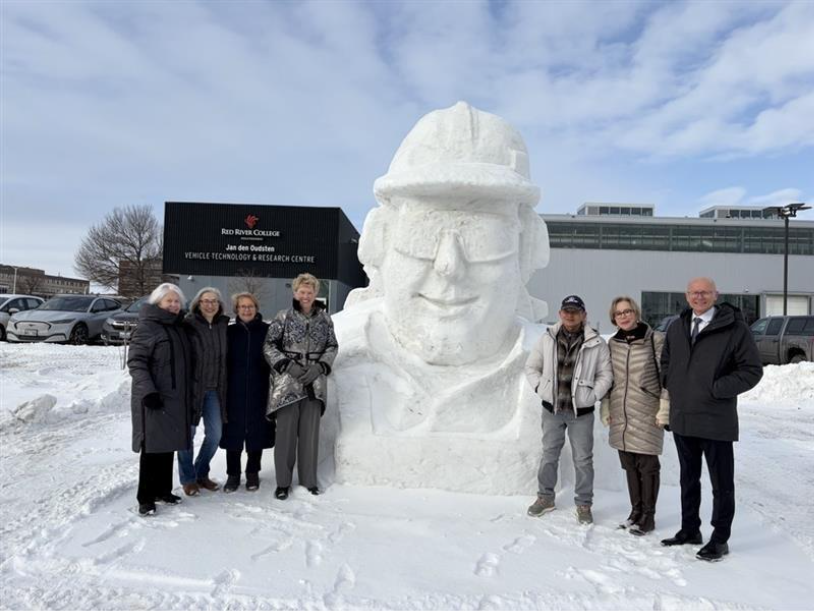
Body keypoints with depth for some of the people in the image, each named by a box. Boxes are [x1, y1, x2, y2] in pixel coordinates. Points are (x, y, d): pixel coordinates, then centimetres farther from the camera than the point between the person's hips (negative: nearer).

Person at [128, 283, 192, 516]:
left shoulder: (178, 327, 14)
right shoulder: (147, 326, -9)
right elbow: (135, 361, -15)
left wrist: (188, 394, 18)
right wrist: (148, 390, -24)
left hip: (176, 398, 7)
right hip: (153, 398, -7)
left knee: (168, 445, 12)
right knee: (152, 447, -3)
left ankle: (163, 490, 23)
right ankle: (146, 498, 5)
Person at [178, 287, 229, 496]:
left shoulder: (223, 325, 5)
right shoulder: (189, 324, -10)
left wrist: (222, 385, 11)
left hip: (214, 389, 5)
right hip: (192, 387, -5)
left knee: (215, 434, 9)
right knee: (188, 433, 5)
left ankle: (201, 473, 29)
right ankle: (188, 478, 22)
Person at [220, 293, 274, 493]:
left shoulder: (267, 331, 1)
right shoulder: (229, 332, 5)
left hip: (259, 391, -1)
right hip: (234, 391, 1)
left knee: (257, 431, 7)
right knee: (233, 431, 5)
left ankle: (253, 472, 22)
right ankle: (233, 474, 19)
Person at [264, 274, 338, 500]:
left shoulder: (325, 318, 5)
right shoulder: (283, 317, -2)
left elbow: (332, 346, 9)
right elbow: (269, 345, -1)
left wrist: (320, 367, -6)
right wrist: (287, 365, -12)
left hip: (314, 384, 2)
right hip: (287, 383, -2)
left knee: (310, 432, 7)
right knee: (286, 432, 1)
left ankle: (309, 480, 20)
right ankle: (283, 482, 13)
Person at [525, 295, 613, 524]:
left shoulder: (596, 343, -7)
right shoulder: (547, 339, -1)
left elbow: (606, 374, -1)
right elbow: (532, 367, 7)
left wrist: (592, 396, -8)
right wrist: (541, 389, -3)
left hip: (581, 411, -2)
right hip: (552, 408, 2)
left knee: (583, 459, 8)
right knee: (549, 454, 15)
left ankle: (584, 503, 24)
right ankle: (545, 496, 32)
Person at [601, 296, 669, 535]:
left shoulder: (656, 340, -7)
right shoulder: (612, 343, 8)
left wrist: (664, 409, -10)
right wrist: (606, 408, 11)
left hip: (647, 414, -4)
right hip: (620, 415, 5)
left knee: (647, 465, 2)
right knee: (629, 465, 12)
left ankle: (648, 515, 16)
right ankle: (636, 511, 26)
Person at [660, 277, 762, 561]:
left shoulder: (734, 328, -9)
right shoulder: (676, 328, 9)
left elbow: (752, 369, -9)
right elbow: (666, 362, 23)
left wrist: (717, 389, -16)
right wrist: (672, 387, 9)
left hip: (716, 421, -6)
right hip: (682, 420, 6)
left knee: (722, 483, 7)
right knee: (688, 478, 19)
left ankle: (720, 539, 21)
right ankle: (690, 529, 33)